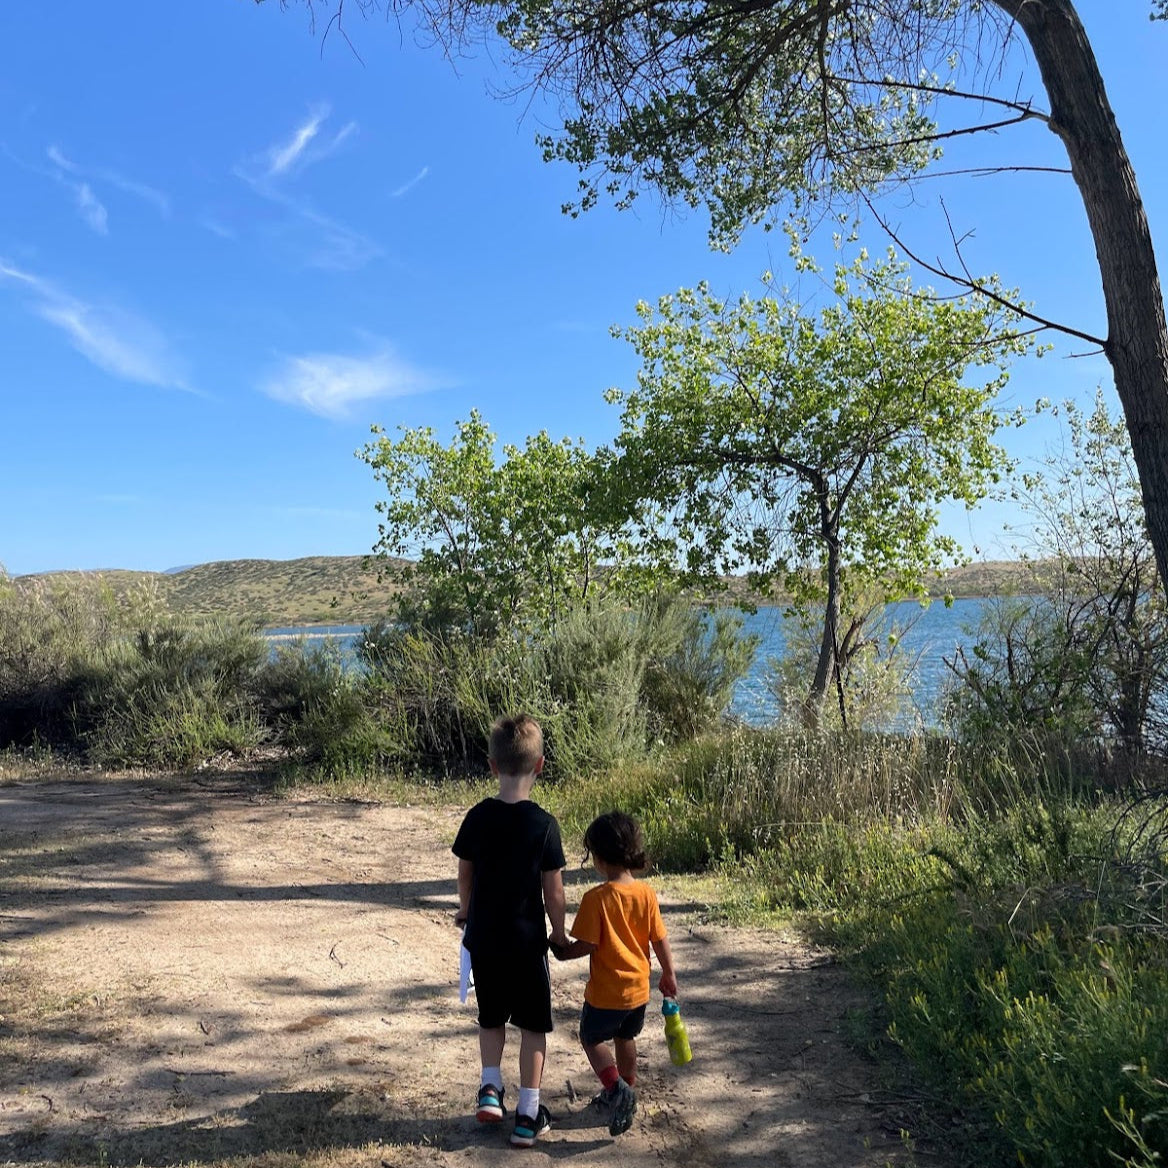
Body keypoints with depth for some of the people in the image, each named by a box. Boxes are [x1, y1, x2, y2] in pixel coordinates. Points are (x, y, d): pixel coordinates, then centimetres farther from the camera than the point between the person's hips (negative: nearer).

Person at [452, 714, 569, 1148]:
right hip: (526, 941, -3)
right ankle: (528, 1115, 15)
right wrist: (559, 932, 5)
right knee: (532, 1025, 11)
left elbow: (465, 874, 5)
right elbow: (553, 890, -12)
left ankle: (490, 1087, 12)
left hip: (483, 938, 3)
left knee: (491, 1017, 24)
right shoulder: (544, 824, -17)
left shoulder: (477, 817, -7)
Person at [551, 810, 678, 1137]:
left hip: (605, 992, -5)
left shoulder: (595, 898, -23)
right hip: (638, 988, 5)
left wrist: (563, 952, 0)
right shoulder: (646, 893, -8)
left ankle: (617, 1088, -3)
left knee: (592, 1038, 16)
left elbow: (586, 944, -20)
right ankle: (624, 1093, 40)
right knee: (625, 1038, 25)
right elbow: (660, 939, -2)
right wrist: (669, 975, 12)